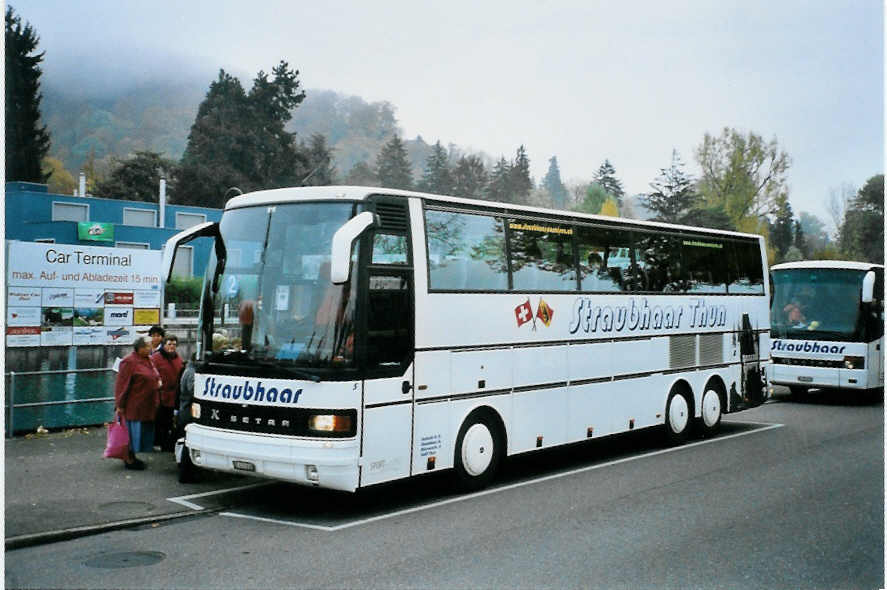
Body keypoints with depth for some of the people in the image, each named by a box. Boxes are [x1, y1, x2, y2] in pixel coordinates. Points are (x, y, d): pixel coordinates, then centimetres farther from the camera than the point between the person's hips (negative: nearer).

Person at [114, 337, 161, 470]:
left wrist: (158, 380, 11)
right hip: (134, 406, -9)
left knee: (144, 431, 13)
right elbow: (121, 384, -16)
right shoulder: (129, 362, -15)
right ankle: (129, 460, 9)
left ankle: (132, 457, 25)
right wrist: (119, 405, -16)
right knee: (133, 431, -3)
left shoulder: (148, 359, 12)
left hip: (147, 406, 9)